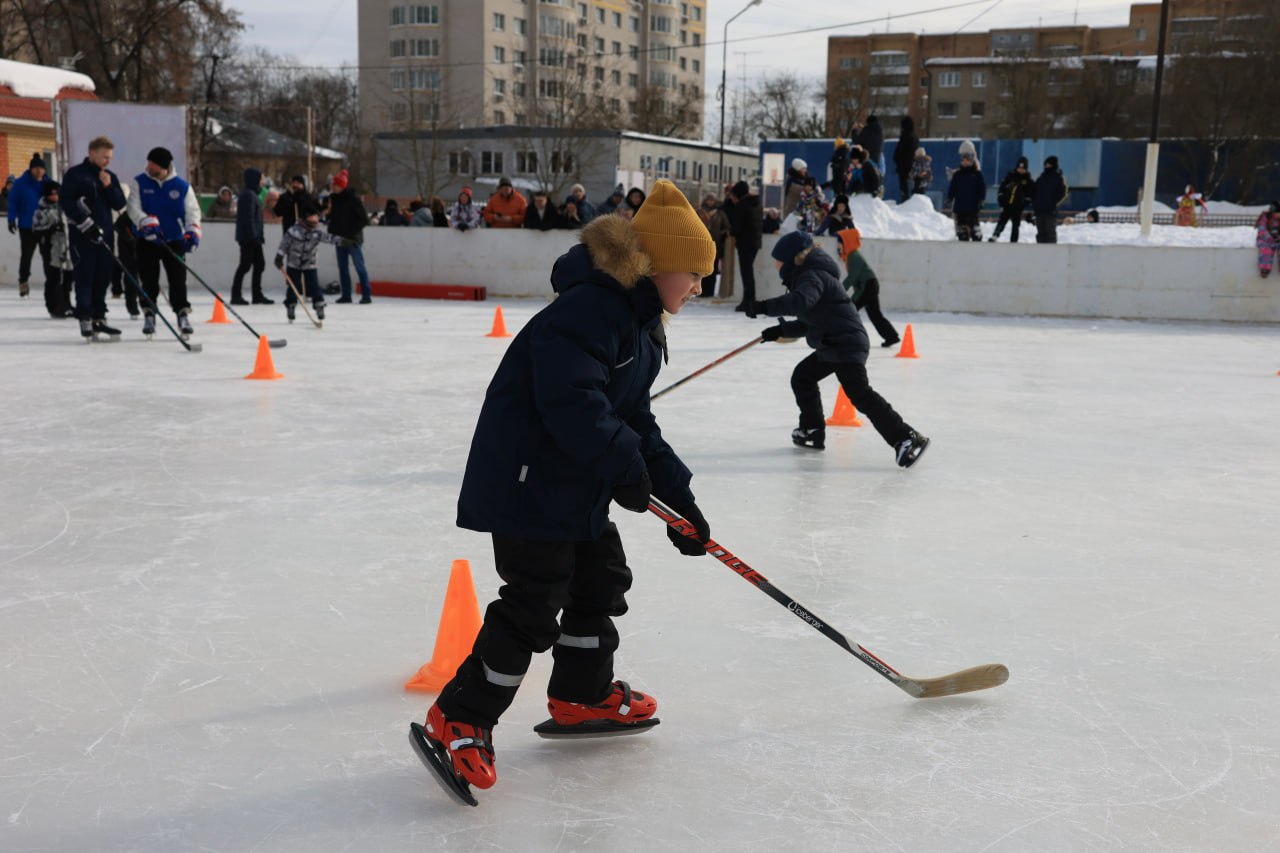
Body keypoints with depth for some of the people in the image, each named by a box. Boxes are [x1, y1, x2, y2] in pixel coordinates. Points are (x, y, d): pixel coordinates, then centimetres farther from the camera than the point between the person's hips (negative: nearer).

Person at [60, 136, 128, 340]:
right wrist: (85, 223, -17)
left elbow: (120, 204, 8)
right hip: (82, 235, -6)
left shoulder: (110, 177, 14)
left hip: (105, 234, 6)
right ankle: (85, 321, -5)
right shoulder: (75, 174, -4)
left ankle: (99, 319, 15)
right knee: (85, 277, -7)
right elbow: (66, 202, -11)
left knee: (103, 277, 7)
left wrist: (109, 186, -8)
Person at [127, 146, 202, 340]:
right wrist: (147, 223, -28)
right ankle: (149, 317, 13)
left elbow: (192, 211, -1)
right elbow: (133, 208, -10)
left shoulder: (182, 186, -1)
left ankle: (183, 316, 1)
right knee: (149, 280, 2)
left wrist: (192, 231, -19)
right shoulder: (139, 183, -1)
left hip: (174, 241, 0)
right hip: (147, 241, 0)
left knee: (178, 279, -6)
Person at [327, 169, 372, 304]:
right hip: (339, 238, 7)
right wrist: (332, 231, 6)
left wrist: (352, 231, -16)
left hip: (353, 239, -7)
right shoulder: (333, 198, 9)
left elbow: (364, 219, -11)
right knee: (343, 268, 9)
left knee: (360, 267, -3)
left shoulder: (353, 199, -11)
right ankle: (346, 295, 15)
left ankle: (366, 295, -1)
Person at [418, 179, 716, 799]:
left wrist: (679, 497, 11)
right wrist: (624, 466, -26)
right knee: (533, 603, -7)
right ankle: (458, 721, 5)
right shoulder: (588, 308, -20)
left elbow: (636, 423, 17)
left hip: (580, 486, 11)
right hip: (527, 480, -11)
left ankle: (583, 694, 36)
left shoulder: (642, 327, 14)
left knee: (602, 580, 18)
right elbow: (570, 399, -32)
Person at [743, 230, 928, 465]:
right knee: (802, 377, 21)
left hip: (847, 344, -11)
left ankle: (906, 438, -22)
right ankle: (812, 430, 32)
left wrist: (766, 307, -37)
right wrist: (781, 330, 14)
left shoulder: (812, 276, -13)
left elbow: (800, 301, -36)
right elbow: (808, 322, 23)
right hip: (832, 345, 11)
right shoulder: (806, 276, 20)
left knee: (859, 393, -18)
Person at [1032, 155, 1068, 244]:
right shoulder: (1041, 178, 16)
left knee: (1050, 232, -6)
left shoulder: (1059, 178, -1)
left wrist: (1054, 203, -13)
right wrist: (1034, 202, 7)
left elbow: (1063, 193, -8)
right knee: (1041, 232, 8)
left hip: (1051, 211, -6)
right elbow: (1034, 192, 20)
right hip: (1039, 210, 6)